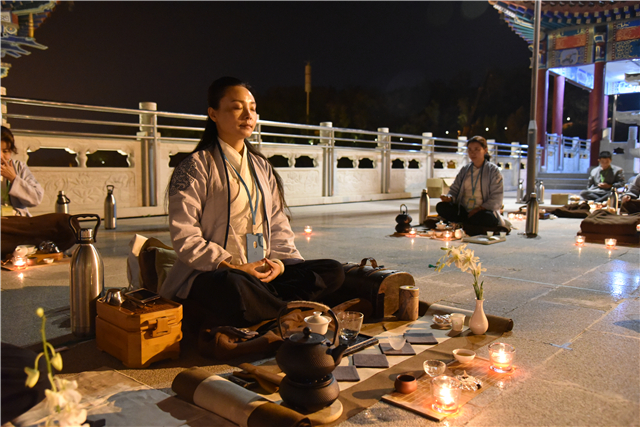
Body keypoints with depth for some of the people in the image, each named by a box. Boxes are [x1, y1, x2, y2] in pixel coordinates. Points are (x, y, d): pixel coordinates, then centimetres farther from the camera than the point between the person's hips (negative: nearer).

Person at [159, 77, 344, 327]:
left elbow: (278, 225, 16)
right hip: (209, 273, -6)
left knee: (333, 272, -14)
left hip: (261, 272, 6)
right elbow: (184, 237, -9)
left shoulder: (262, 167, 20)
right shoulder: (195, 167, 0)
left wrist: (280, 260, -5)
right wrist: (233, 267, -18)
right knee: (232, 287, -41)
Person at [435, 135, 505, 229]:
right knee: (441, 207, -22)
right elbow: (454, 189, 15)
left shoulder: (493, 170, 2)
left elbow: (496, 197, -5)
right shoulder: (464, 170, 16)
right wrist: (449, 198, -10)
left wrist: (479, 209, -18)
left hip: (484, 210, -4)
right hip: (463, 210, 4)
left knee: (487, 218, -40)